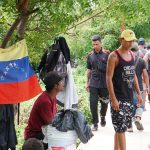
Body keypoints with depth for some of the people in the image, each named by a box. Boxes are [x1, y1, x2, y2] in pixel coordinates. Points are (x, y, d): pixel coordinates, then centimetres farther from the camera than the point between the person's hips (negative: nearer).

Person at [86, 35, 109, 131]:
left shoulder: (107, 54, -3)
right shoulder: (90, 56, 7)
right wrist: (87, 82, 12)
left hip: (105, 83, -1)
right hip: (93, 84, 2)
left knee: (105, 103, 12)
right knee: (93, 103, -3)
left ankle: (103, 117, 38)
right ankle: (95, 123, 6)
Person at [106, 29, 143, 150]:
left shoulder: (132, 54, 10)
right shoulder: (114, 56, -11)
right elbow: (109, 78, -13)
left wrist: (138, 93, 14)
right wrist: (113, 99, -18)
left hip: (129, 97, 7)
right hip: (118, 98, -7)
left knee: (120, 127, 14)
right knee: (121, 128, -6)